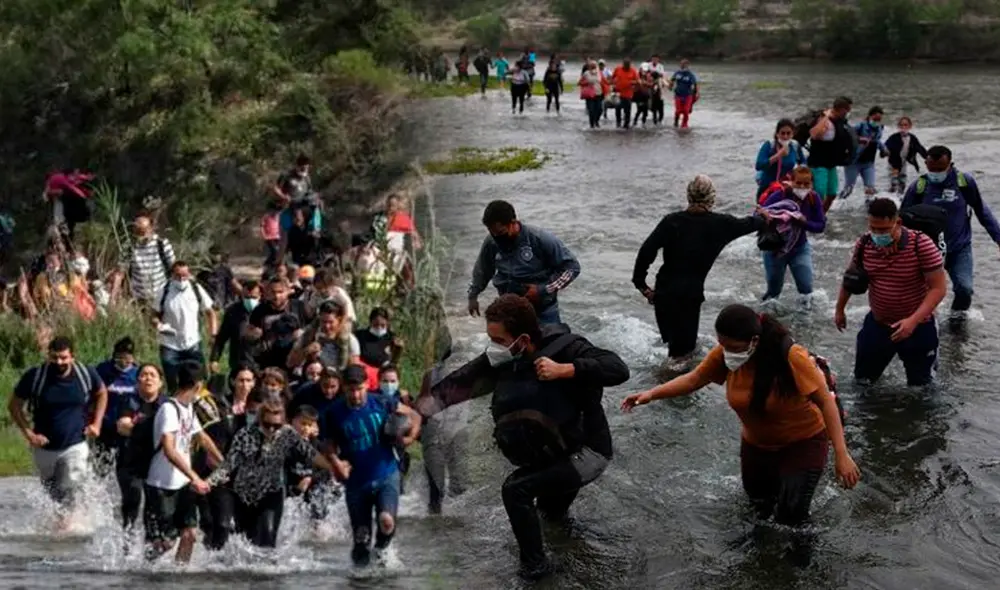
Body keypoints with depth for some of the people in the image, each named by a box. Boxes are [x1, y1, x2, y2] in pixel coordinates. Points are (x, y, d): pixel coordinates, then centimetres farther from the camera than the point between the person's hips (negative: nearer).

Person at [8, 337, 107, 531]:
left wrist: (96, 423, 1)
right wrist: (28, 433, -14)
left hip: (75, 445, -1)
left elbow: (102, 393, 10)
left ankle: (64, 526, 0)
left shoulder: (86, 374, -12)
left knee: (71, 491, -15)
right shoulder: (34, 377, -15)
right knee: (53, 494, 17)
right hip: (44, 447, 1)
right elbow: (14, 406, -5)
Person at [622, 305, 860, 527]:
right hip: (757, 444, 5)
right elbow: (693, 379, -4)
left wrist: (841, 455, -30)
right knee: (759, 504, 24)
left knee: (790, 517, -15)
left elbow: (825, 401, -27)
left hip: (803, 442, -5)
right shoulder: (724, 354, -20)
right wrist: (652, 394, -16)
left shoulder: (790, 357, -33)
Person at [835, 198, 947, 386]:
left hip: (917, 327, -4)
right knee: (862, 379, 17)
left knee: (919, 385, 10)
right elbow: (850, 277, 9)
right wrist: (840, 309, 19)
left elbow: (938, 288, -22)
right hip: (877, 323, 4)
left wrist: (913, 321, -32)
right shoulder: (864, 244, -11)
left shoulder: (922, 246, -24)